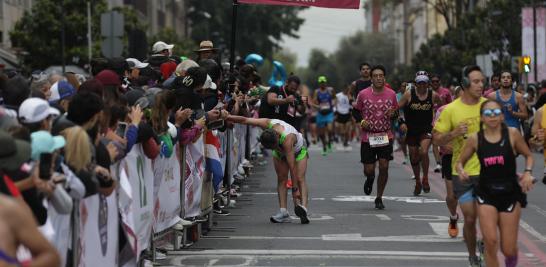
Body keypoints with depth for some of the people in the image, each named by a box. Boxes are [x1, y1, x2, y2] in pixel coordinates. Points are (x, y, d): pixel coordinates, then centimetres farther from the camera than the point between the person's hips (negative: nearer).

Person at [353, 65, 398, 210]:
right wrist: (361, 122, -10)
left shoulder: (391, 94, 1)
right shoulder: (363, 94, -4)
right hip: (368, 137, -1)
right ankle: (370, 179, 39)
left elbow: (396, 112, 15)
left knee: (384, 167, -7)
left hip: (386, 136, 1)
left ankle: (379, 198, 10)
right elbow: (355, 111, 9)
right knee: (369, 170, -1)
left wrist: (393, 114, -9)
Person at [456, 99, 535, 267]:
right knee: (490, 241, -16)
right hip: (486, 194, 0)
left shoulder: (512, 134, -8)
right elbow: (460, 161, 8)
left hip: (510, 193, 0)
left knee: (508, 250, 3)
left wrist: (527, 173, -12)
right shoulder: (475, 139, -4)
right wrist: (461, 171, -14)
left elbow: (528, 155, 6)